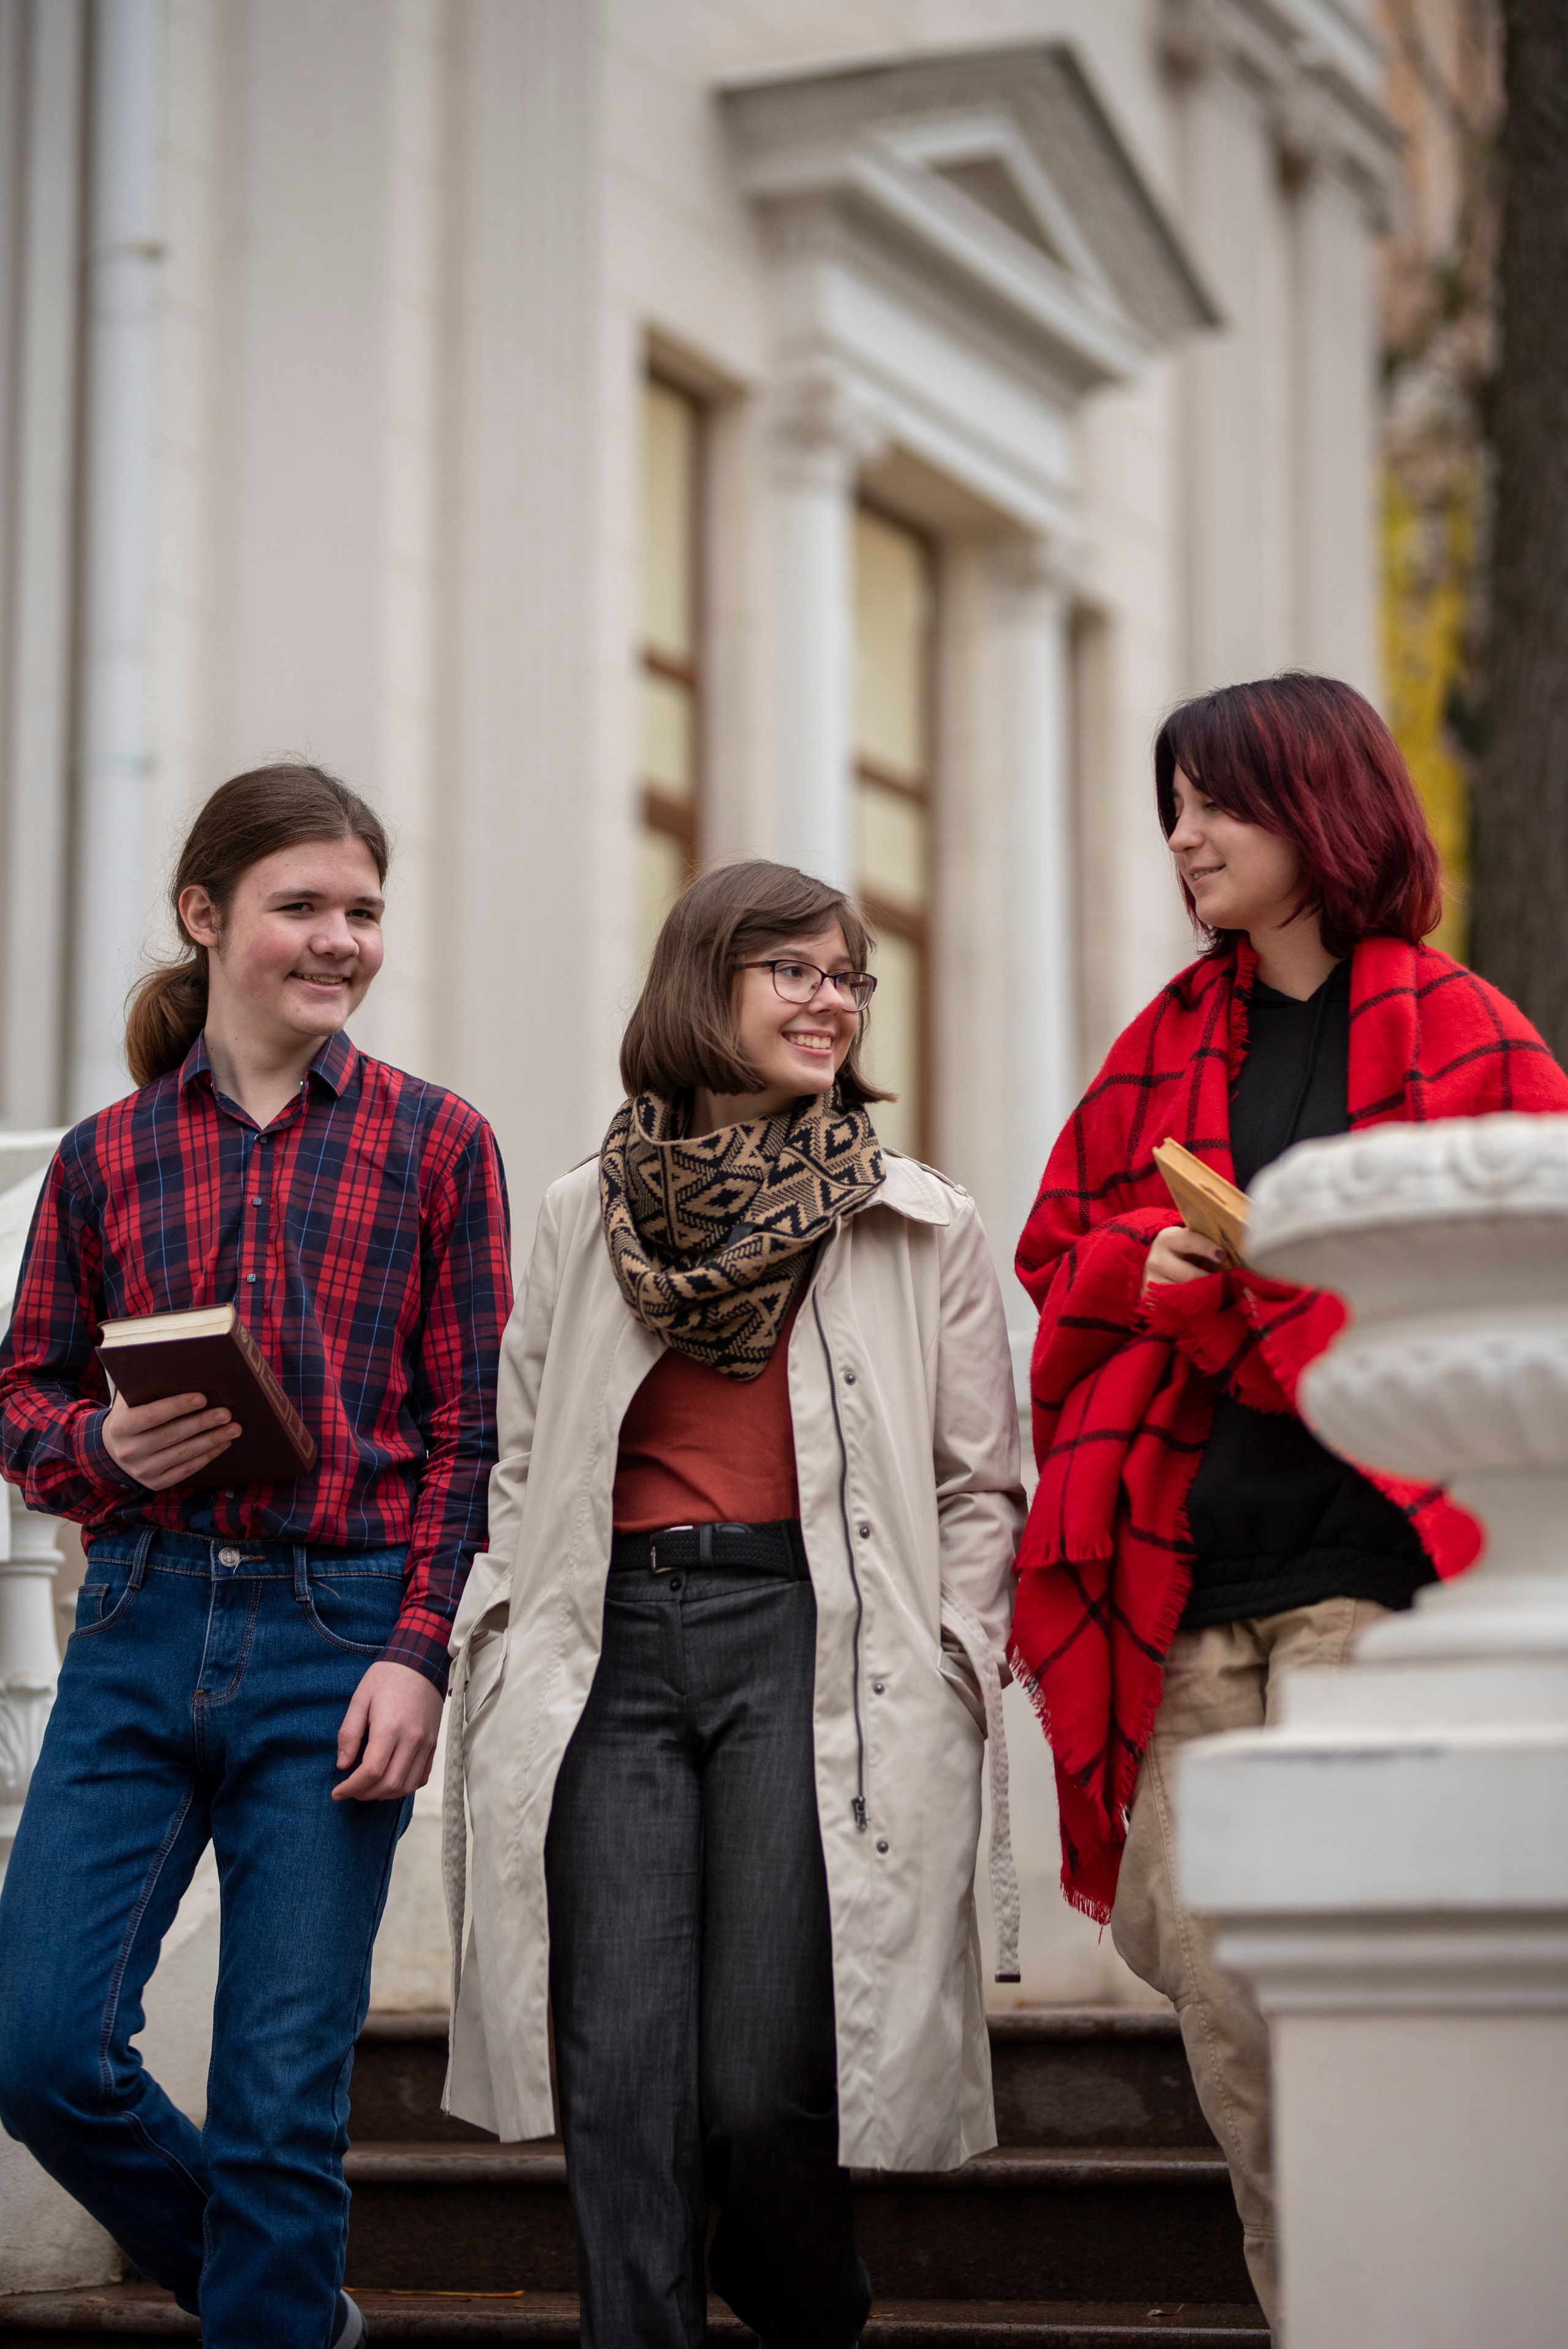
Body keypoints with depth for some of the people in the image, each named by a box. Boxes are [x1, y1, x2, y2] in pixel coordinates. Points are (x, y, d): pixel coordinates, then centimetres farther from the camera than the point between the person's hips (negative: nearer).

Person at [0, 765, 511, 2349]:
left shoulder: (435, 1142, 4)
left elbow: (472, 1428, 1)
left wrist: (419, 1653, -8)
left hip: (339, 1639, -2)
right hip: (141, 1627, 3)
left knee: (282, 2091, -1)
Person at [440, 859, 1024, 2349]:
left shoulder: (922, 1226, 10)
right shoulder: (583, 1217, 16)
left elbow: (980, 1486, 9)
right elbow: (519, 1463, 20)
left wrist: (951, 1688, -1)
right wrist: (497, 1640, 7)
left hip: (807, 1631, -2)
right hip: (614, 1639, 2)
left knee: (762, 2083, -7)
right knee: (624, 2073, -5)